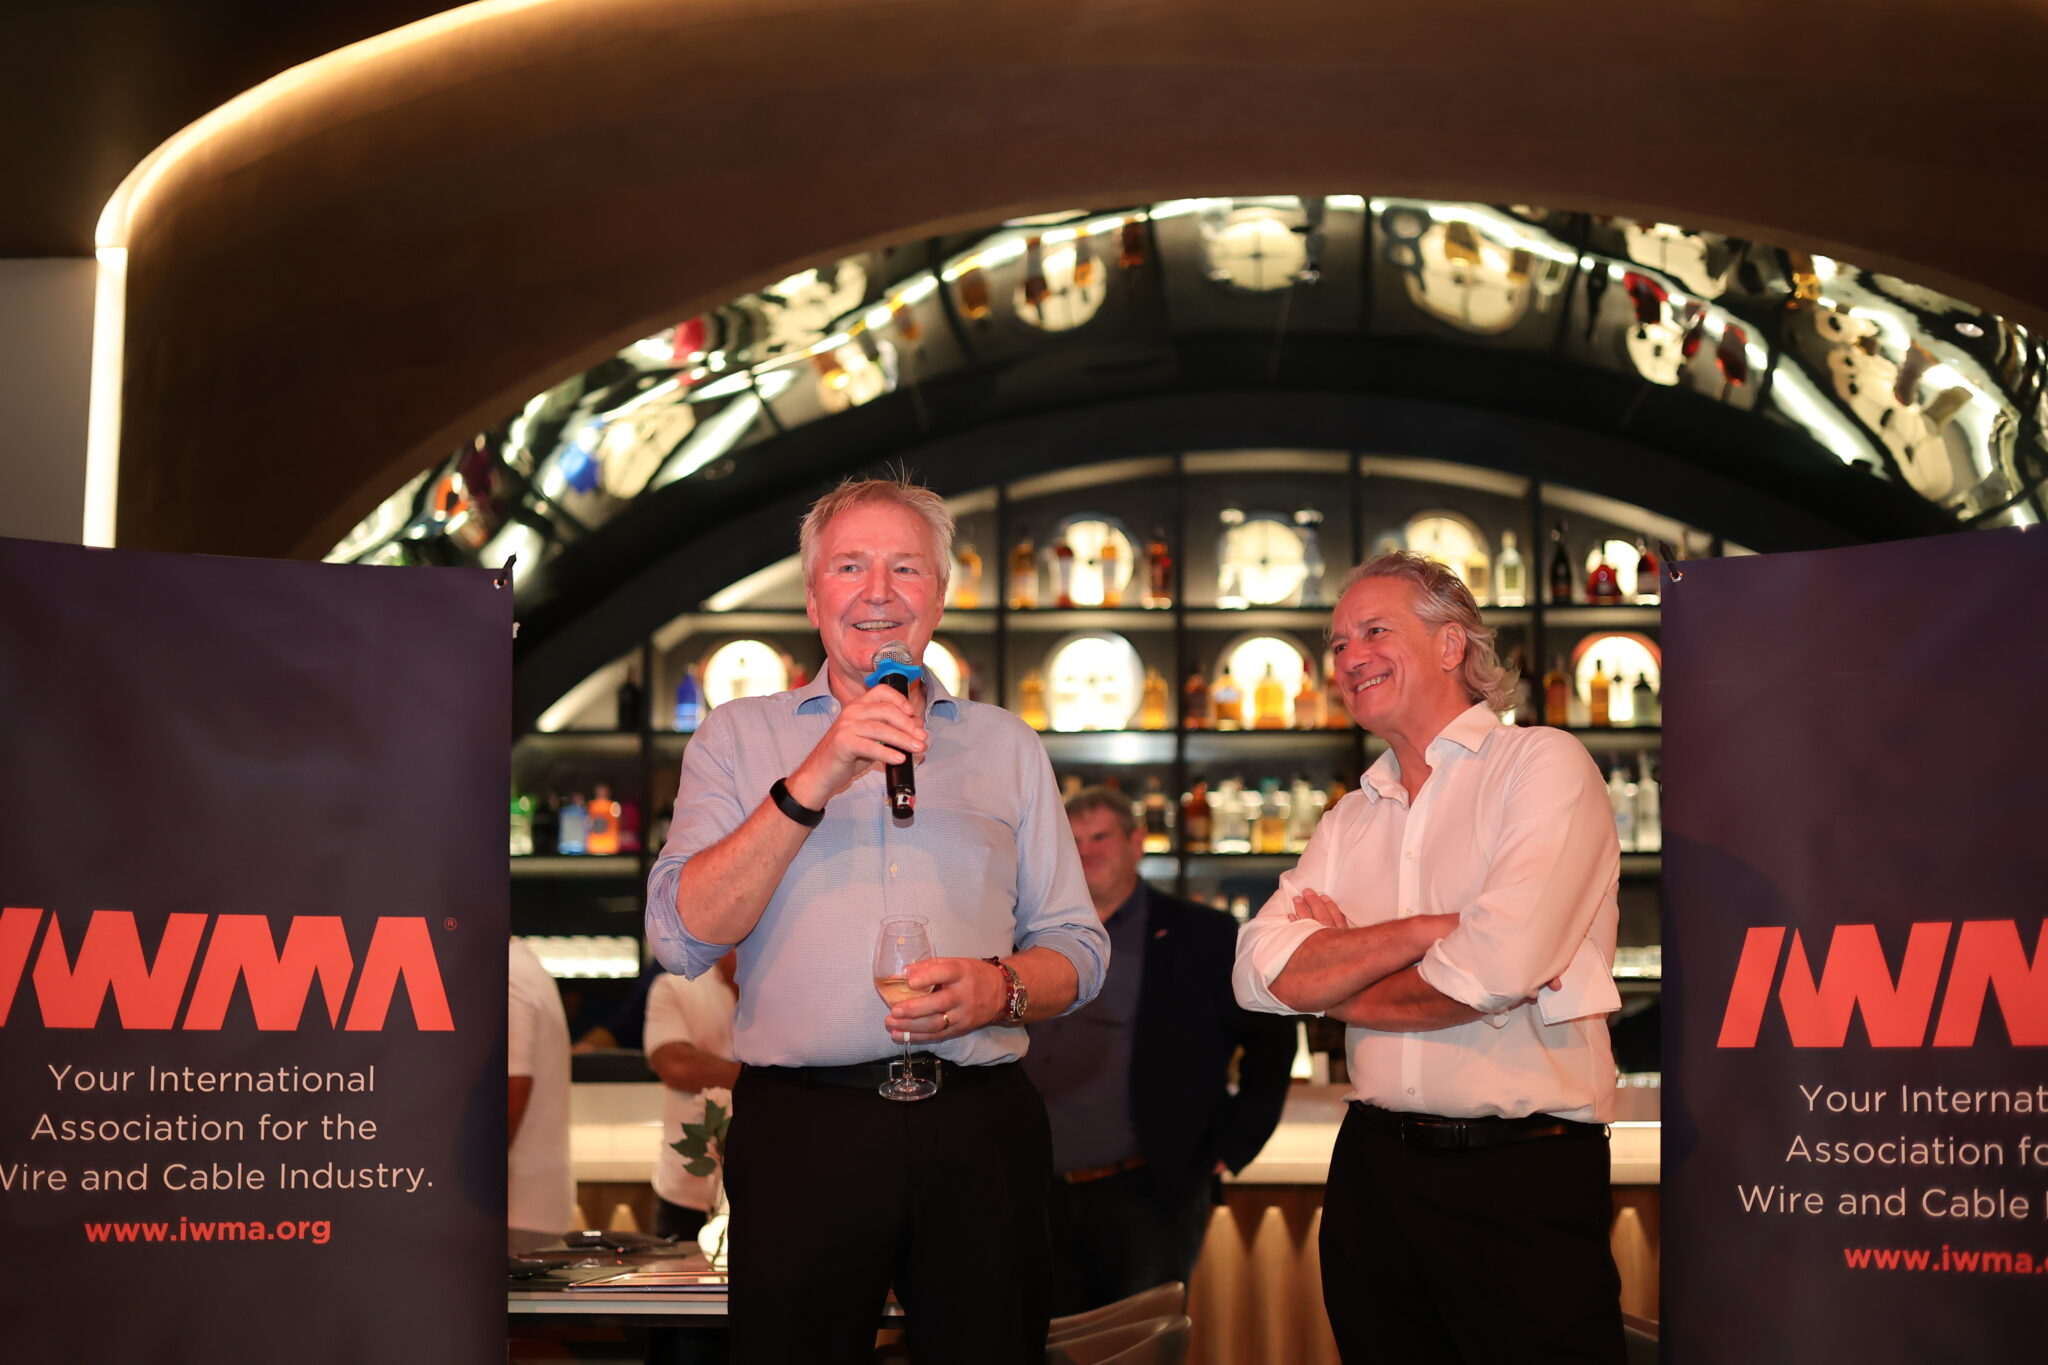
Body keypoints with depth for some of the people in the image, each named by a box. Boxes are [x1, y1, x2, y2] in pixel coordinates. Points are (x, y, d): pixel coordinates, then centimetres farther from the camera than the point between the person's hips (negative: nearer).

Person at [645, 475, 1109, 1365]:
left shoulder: (1008, 746, 14)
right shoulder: (737, 737, 8)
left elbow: (1077, 948, 12)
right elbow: (683, 938, -5)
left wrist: (1001, 987, -11)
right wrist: (812, 782, -14)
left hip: (981, 1130, 2)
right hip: (800, 1124, -2)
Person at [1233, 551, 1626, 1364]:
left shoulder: (1544, 765, -5)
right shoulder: (1351, 822, 13)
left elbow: (1497, 968, -18)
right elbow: (1261, 974, -2)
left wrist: (1335, 977, -1)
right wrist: (1432, 929, -14)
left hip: (1524, 1176, -5)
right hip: (1374, 1167, 6)